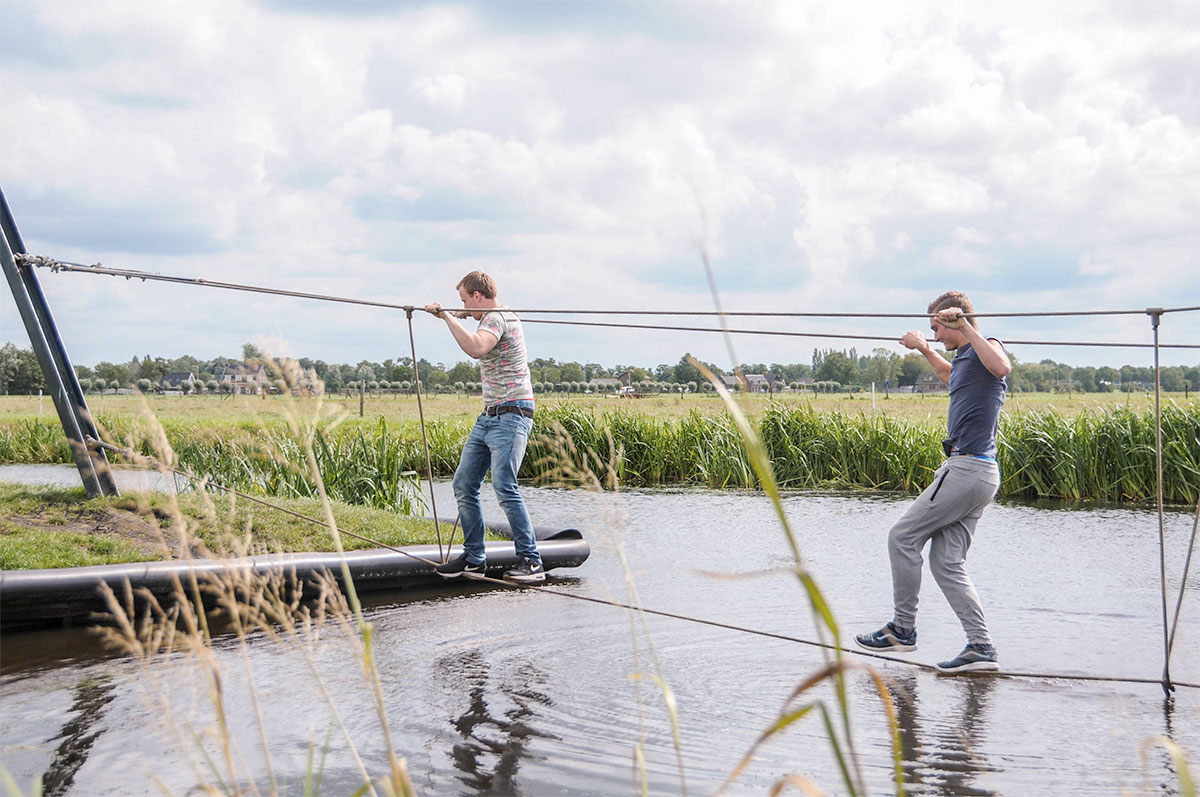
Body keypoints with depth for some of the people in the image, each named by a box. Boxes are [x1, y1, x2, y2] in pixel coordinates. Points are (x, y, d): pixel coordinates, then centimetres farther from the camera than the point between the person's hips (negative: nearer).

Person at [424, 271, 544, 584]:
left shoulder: (496, 318, -12)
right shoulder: (500, 315, 21)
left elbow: (476, 348, -34)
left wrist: (447, 316, -28)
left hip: (510, 416, -11)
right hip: (489, 416, 11)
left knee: (504, 486, -19)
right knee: (464, 484, 5)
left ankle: (531, 561, -14)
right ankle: (474, 558, 11)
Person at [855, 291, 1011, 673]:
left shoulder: (987, 347, -7)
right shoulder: (964, 358, 21)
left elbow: (1002, 368, -33)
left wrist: (965, 326, -29)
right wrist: (924, 349, 48)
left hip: (968, 468, -10)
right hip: (972, 472, 10)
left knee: (903, 537, -3)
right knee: (947, 562, 5)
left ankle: (903, 628, 6)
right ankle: (981, 647, 2)